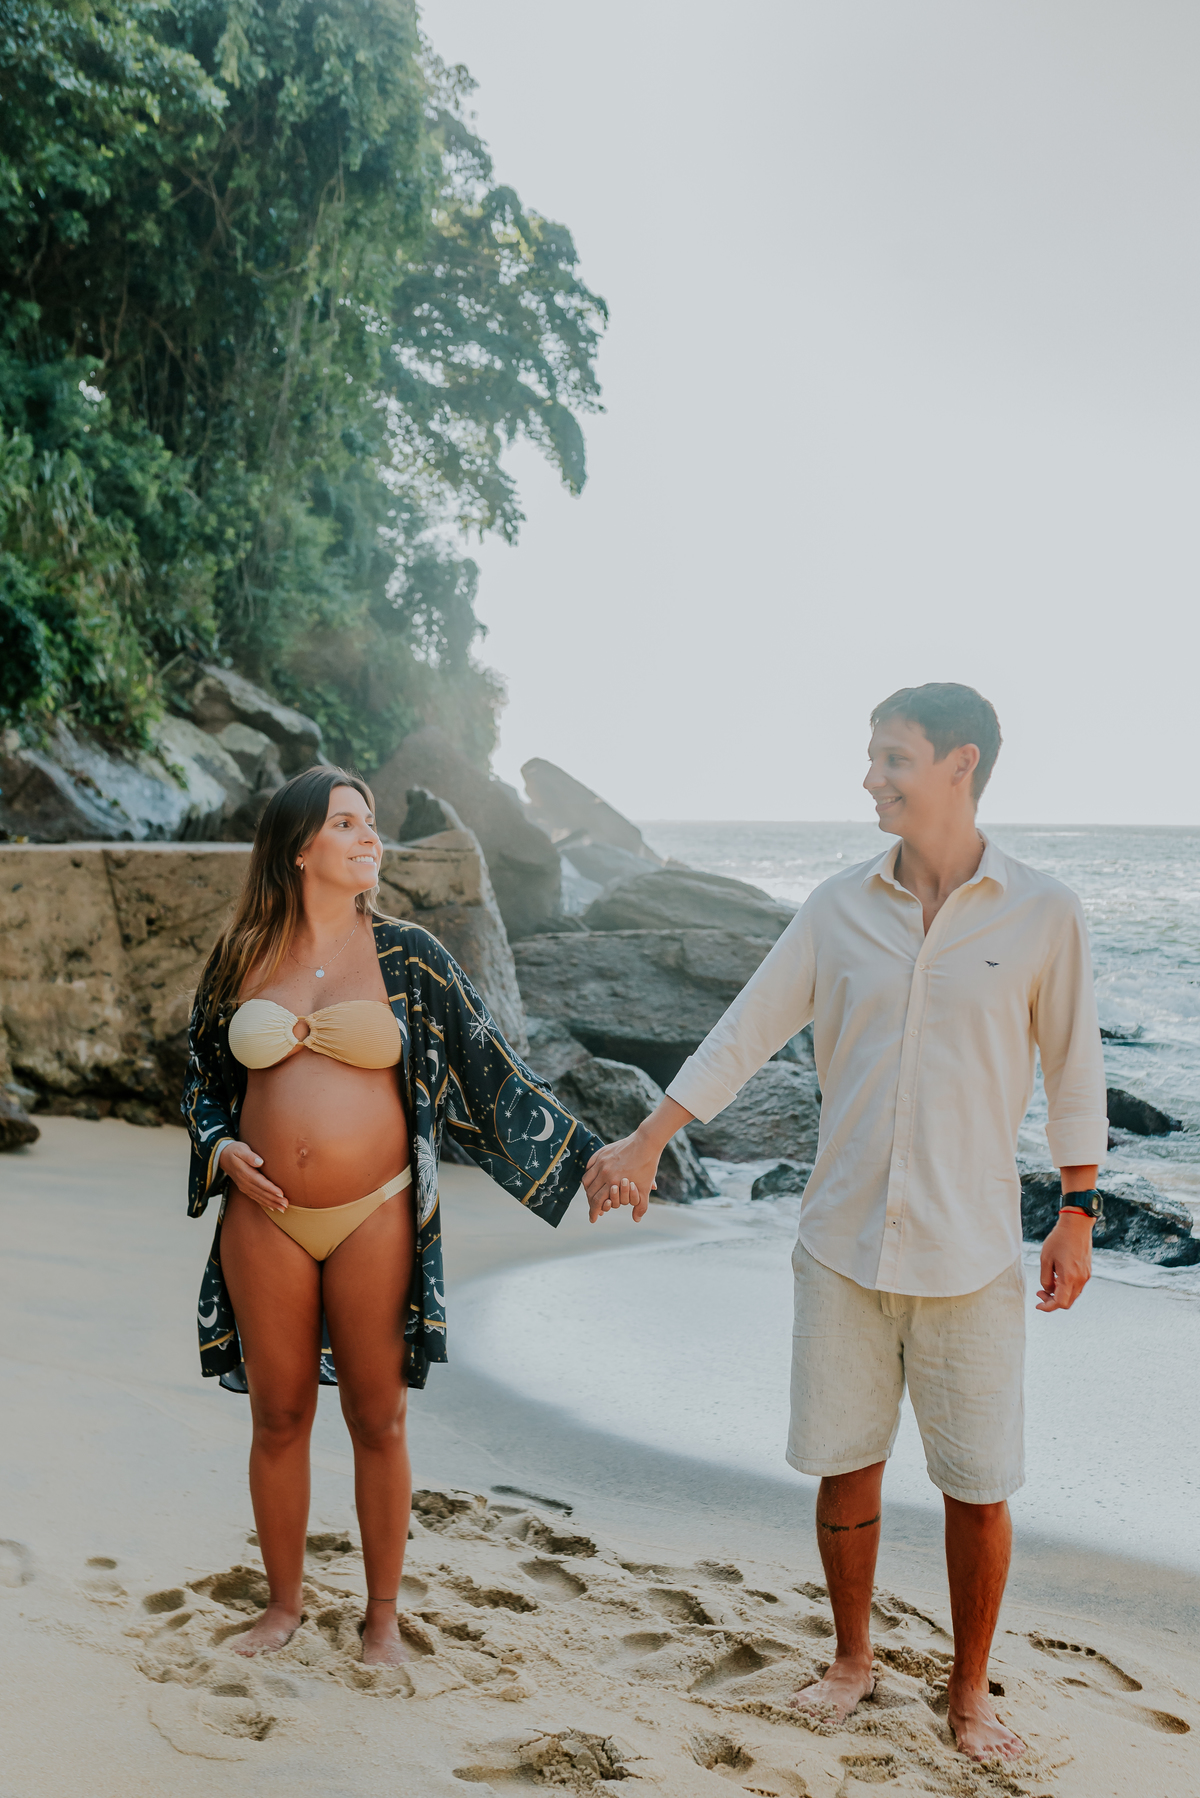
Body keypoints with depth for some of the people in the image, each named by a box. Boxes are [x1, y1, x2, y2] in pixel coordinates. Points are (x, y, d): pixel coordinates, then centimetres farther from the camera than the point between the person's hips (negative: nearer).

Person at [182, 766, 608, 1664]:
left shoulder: (407, 955, -1)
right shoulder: (242, 958, 4)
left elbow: (491, 1066, 1)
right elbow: (202, 1077, 17)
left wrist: (585, 1153, -1)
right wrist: (220, 1150, -3)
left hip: (375, 1219, -1)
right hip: (265, 1220, 2)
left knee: (377, 1420, 7)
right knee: (278, 1418, 11)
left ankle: (383, 1615, 25)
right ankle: (284, 1604, 31)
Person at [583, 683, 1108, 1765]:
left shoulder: (1042, 914, -4)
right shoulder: (840, 908, 2)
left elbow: (1073, 1070, 4)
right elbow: (745, 1034, 6)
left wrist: (1080, 1209, 3)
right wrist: (647, 1142, 3)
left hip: (971, 1252, -2)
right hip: (846, 1240, 2)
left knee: (979, 1489, 4)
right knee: (845, 1467, 10)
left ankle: (970, 1695, 25)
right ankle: (854, 1661, 32)